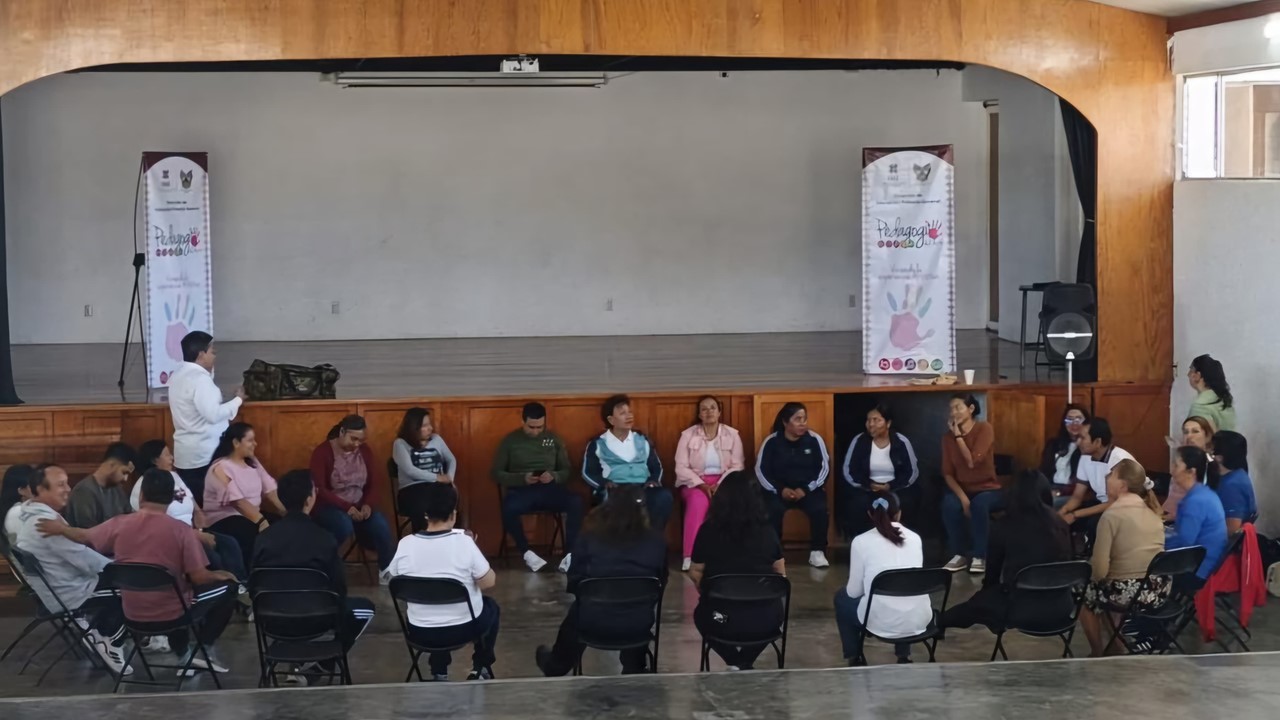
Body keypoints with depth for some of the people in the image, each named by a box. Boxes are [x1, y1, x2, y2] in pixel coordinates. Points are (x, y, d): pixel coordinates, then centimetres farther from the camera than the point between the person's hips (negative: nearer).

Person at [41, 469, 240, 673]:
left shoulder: (119, 524, -5)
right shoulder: (180, 529, -16)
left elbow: (84, 537, 13)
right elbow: (199, 577, -15)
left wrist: (60, 529, 34)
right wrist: (219, 575, 7)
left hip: (133, 616, 5)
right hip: (172, 615, -5)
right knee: (228, 586, 13)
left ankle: (184, 654, 34)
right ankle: (203, 648, 9)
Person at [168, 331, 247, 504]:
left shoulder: (178, 374, 11)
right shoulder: (199, 378, -18)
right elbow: (213, 414, -24)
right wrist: (238, 400, -10)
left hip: (186, 452, 9)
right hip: (205, 453, -9)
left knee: (193, 505, 9)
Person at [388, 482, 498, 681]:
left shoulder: (405, 544, -10)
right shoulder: (463, 542, -19)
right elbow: (489, 582, -9)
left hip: (421, 632, 3)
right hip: (465, 628, -3)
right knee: (490, 606, 30)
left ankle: (439, 673, 32)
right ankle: (480, 669, 31)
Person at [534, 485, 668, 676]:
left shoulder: (590, 537, -10)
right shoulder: (657, 543, -8)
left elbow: (574, 583, -2)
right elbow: (660, 583, 6)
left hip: (595, 621, -1)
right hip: (638, 623, 1)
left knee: (576, 614, 35)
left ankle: (554, 666, 62)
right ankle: (634, 672, 55)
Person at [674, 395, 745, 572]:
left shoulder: (732, 435, 3)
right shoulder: (688, 435, 0)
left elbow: (737, 466, -2)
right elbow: (681, 468, -5)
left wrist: (720, 485, -18)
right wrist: (702, 485, -18)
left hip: (723, 481, 1)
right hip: (694, 482, -1)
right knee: (698, 501, -36)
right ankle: (689, 556, -38)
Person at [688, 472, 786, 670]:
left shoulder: (708, 530, -3)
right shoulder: (767, 530, 3)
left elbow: (695, 574, 4)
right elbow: (780, 573, 13)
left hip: (721, 619, -2)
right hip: (766, 619, 2)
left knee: (701, 613, 33)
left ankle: (736, 664, 14)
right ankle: (745, 663, 23)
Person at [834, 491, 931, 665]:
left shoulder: (861, 541, -1)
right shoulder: (914, 538, 10)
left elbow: (854, 592, 2)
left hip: (882, 622, -3)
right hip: (919, 620, 3)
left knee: (842, 598, 30)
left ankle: (855, 660, 27)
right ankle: (903, 657, 32)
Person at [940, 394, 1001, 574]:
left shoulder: (984, 429, -12)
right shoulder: (948, 436, 1)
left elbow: (972, 462, -22)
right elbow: (947, 473, -2)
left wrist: (958, 436, -18)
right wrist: (962, 496, -18)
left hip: (987, 489, -3)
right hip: (962, 489, 3)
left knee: (979, 503, -37)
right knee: (950, 503, -32)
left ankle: (979, 556, -21)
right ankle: (959, 554, -13)